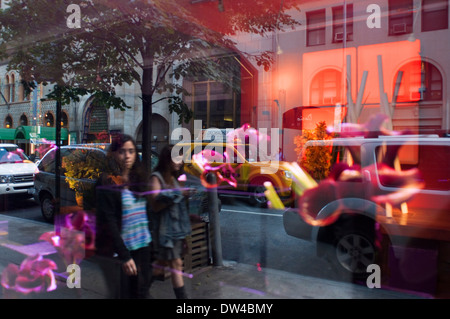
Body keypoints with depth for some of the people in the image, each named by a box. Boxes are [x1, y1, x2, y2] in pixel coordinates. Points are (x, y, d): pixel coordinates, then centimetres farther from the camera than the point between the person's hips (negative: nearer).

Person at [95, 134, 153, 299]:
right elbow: (109, 221, -14)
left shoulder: (140, 178, 8)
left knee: (142, 292, 12)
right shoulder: (107, 182, -10)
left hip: (143, 246, 5)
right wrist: (124, 256, -18)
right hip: (120, 249, -5)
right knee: (124, 293, 8)